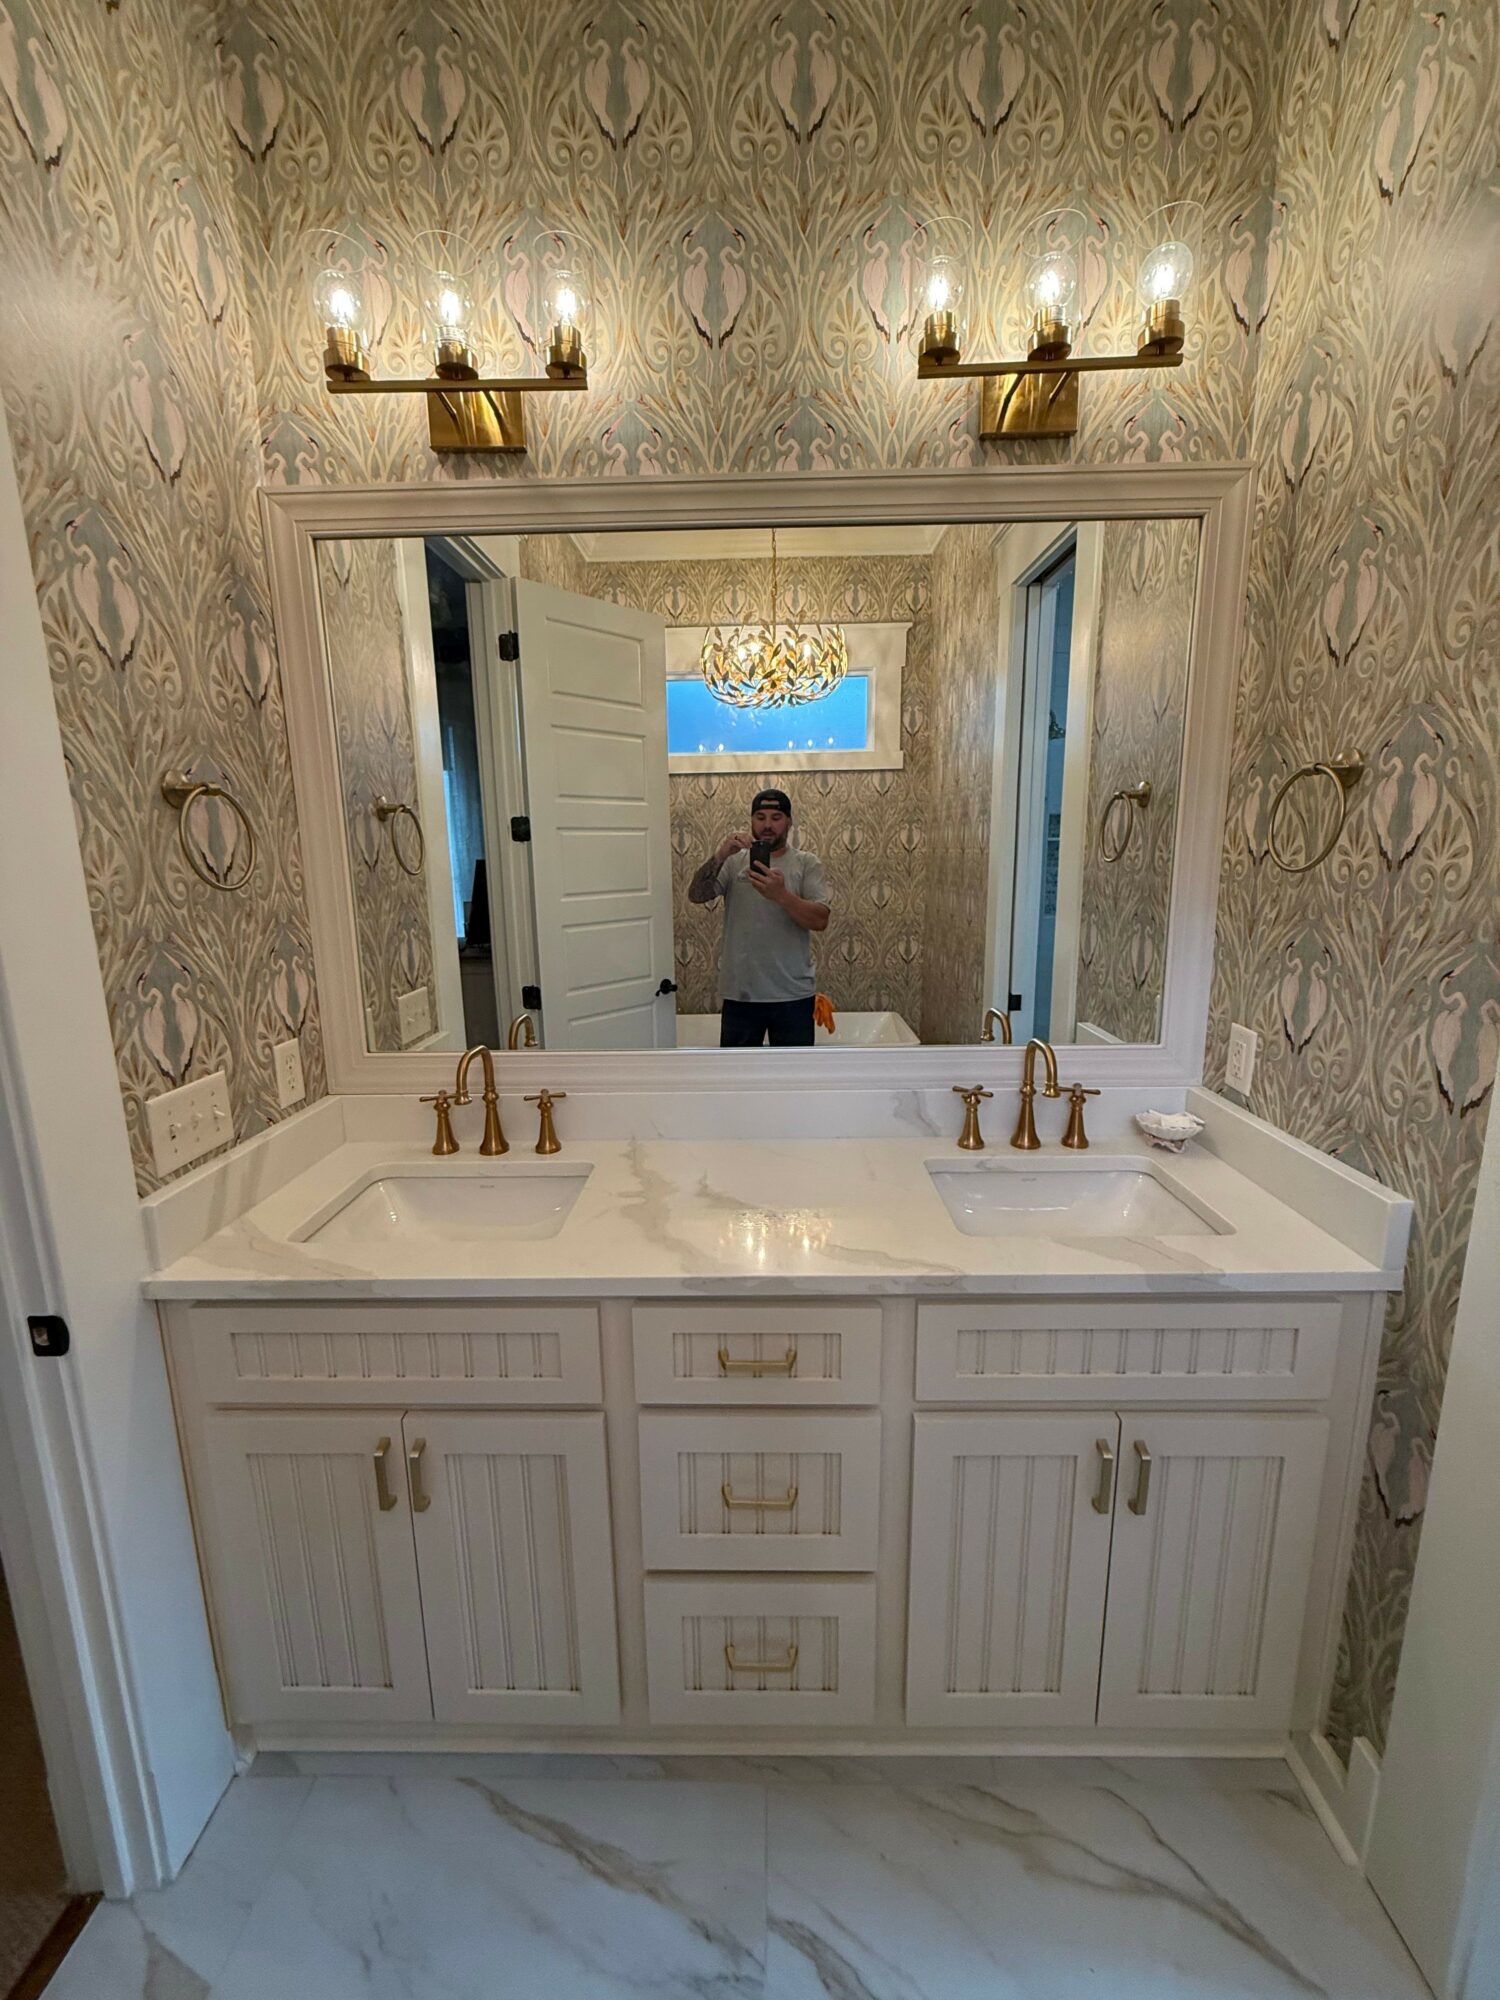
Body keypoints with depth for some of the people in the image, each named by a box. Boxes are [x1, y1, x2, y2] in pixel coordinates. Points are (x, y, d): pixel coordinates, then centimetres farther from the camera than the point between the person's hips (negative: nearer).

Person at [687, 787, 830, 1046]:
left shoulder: (807, 864, 0)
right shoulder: (733, 862, 5)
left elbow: (820, 920, -12)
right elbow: (696, 895, -9)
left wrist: (781, 895, -28)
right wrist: (719, 856, -25)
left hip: (793, 995, -1)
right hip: (739, 994, 1)